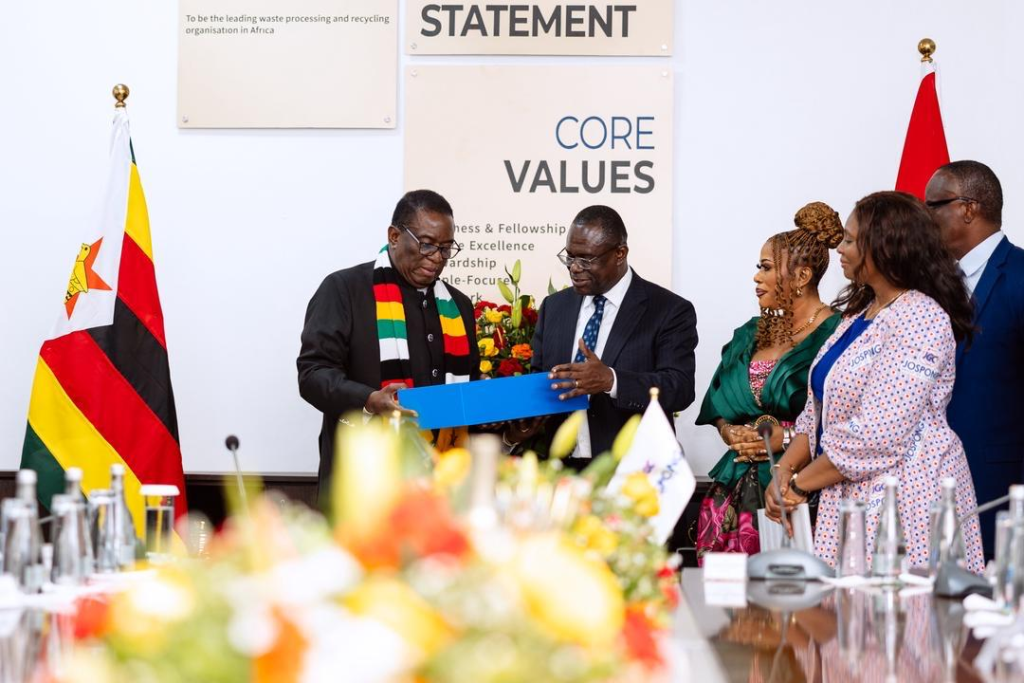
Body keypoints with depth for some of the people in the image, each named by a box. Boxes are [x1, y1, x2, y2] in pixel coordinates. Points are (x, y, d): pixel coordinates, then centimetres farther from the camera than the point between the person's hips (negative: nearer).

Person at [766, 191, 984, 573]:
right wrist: (785, 469, -2)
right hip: (850, 496, 8)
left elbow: (877, 435, -20)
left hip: (904, 496, -8)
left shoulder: (920, 320, -14)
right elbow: (818, 410, 15)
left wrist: (799, 484, -12)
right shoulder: (861, 312, 16)